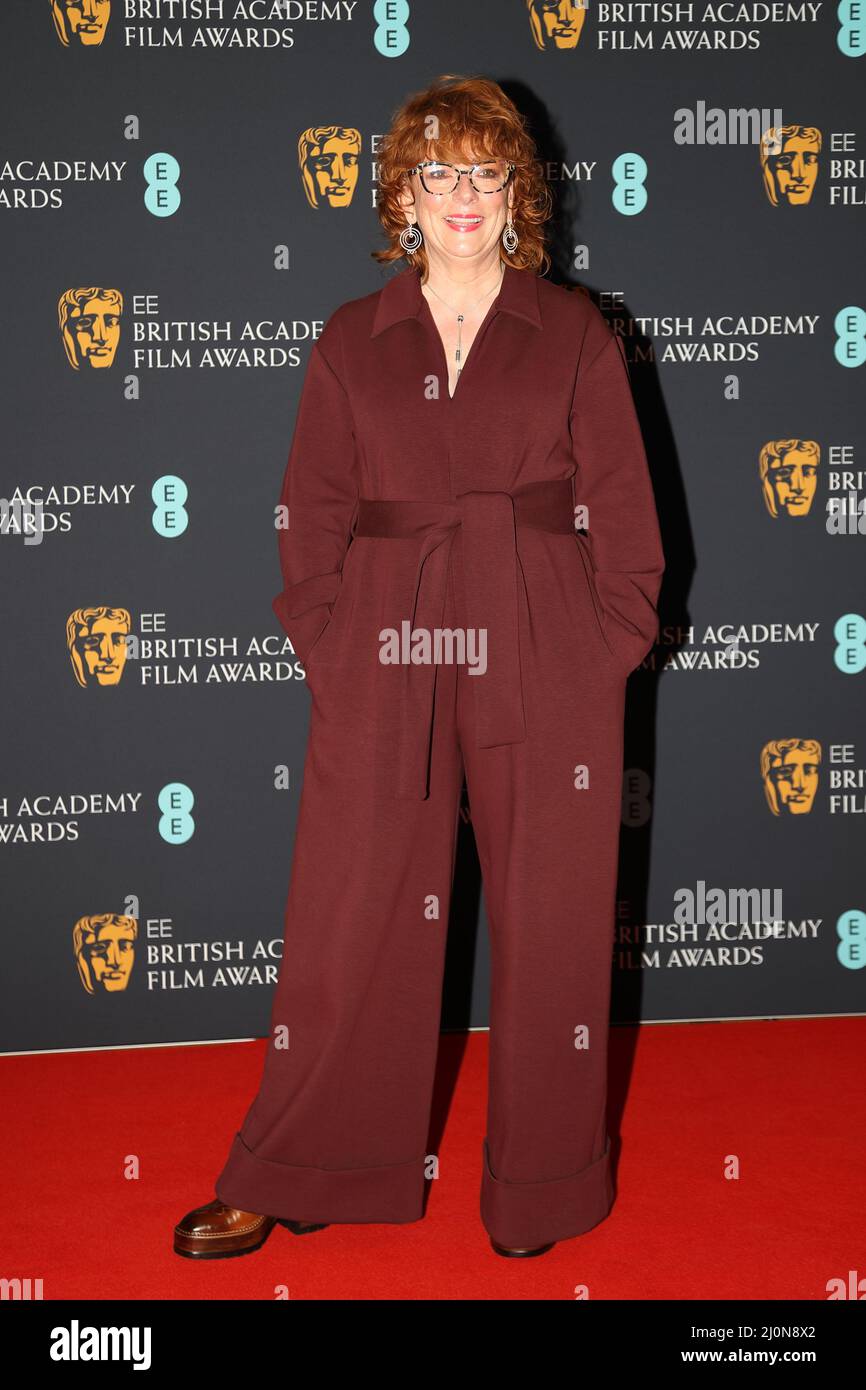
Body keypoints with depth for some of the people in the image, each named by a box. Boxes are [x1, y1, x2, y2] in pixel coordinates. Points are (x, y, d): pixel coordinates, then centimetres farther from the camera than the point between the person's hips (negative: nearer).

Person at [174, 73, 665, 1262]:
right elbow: (314, 518, 9)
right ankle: (294, 1178, 22)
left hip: (546, 670, 0)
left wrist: (607, 648, -2)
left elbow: (622, 509, 5)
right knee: (348, 922, 5)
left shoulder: (575, 334, 7)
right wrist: (328, 652, 0)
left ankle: (543, 1185, 25)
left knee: (548, 925, 7)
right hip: (384, 666, 1)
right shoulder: (351, 344, 10)